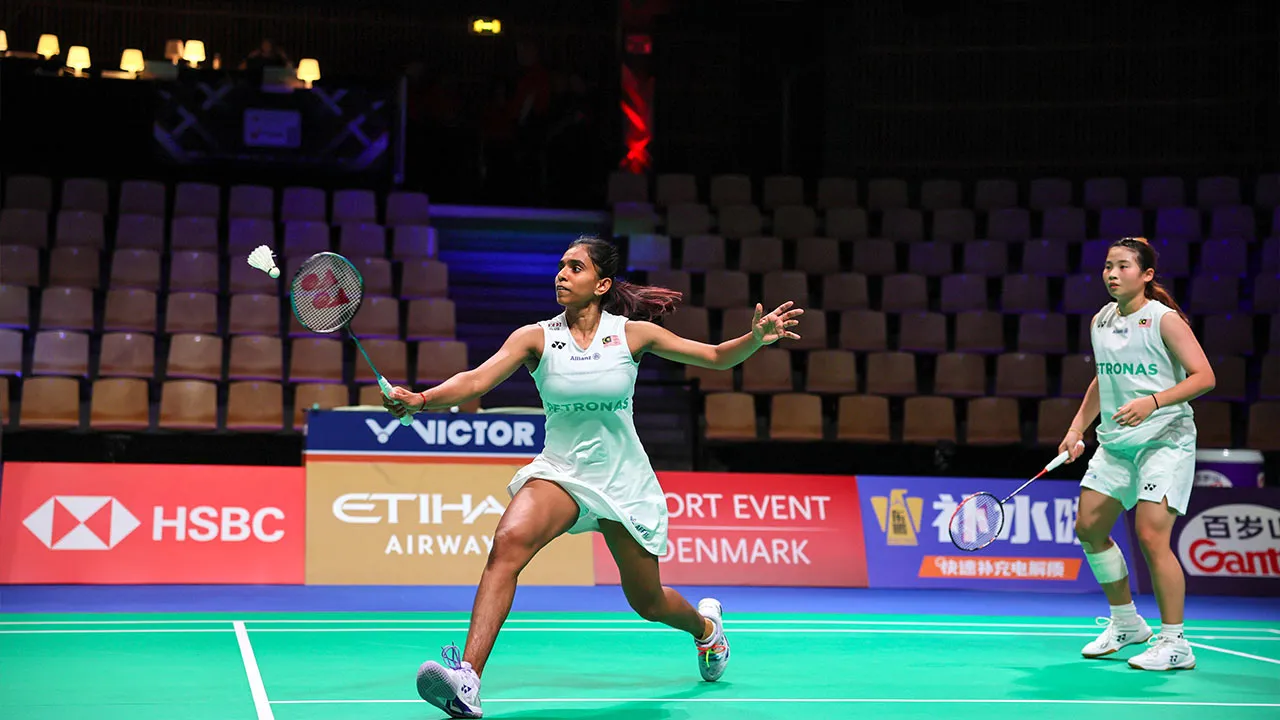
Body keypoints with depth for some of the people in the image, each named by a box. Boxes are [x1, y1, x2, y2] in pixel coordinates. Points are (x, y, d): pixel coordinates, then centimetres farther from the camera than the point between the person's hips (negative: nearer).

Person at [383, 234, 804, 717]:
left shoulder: (632, 333, -4)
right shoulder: (536, 337, -5)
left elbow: (717, 357, 2)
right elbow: (476, 381, -17)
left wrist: (756, 338, -18)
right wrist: (420, 399, -35)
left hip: (623, 479, 0)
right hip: (559, 472, 0)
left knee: (647, 602, 12)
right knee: (509, 542, -31)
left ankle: (704, 623, 49)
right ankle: (467, 677, -37)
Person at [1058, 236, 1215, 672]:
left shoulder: (1164, 319, -12)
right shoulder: (1100, 321, 8)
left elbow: (1204, 376, -16)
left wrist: (1153, 402, -29)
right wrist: (1077, 429, 15)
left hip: (1165, 439, -8)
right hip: (1116, 441, 8)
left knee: (1151, 535, -16)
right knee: (1088, 527, 7)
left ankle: (1174, 644, -5)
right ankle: (1126, 624, 25)